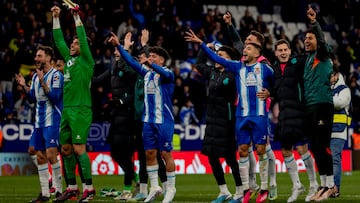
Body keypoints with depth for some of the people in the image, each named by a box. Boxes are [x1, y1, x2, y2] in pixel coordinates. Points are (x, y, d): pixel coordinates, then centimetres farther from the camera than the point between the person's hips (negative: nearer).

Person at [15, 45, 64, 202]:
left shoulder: (56, 75, -10)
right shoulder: (36, 76, 14)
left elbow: (54, 97, -19)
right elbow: (32, 98, 16)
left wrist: (43, 82, -25)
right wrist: (23, 86, 2)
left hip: (52, 121, -8)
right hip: (39, 121, 8)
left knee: (51, 155, -13)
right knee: (40, 157, 7)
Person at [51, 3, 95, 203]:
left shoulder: (86, 61, -3)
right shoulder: (68, 59, 16)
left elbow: (83, 39, -14)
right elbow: (58, 39, 22)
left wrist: (76, 16, -15)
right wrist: (56, 18, 19)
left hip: (81, 110, -8)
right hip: (67, 110, 8)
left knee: (79, 149, -11)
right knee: (66, 149, 8)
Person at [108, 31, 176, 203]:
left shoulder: (167, 74, -7)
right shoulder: (147, 73, 12)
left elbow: (165, 73, -31)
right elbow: (131, 62, 13)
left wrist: (152, 64, -48)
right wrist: (119, 46, 7)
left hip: (164, 120, -6)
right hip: (148, 120, 6)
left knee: (166, 154, -3)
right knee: (149, 153, 7)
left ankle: (170, 188, 6)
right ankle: (154, 187, 15)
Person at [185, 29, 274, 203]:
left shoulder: (264, 68, 1)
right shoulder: (237, 67, 8)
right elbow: (216, 58, 6)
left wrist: (269, 93, -4)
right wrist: (201, 43, 1)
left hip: (259, 116, -3)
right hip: (241, 116, 3)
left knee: (260, 150, -2)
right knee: (242, 150, 3)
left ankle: (264, 188, 6)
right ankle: (246, 188, 10)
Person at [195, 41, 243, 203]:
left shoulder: (232, 75, -12)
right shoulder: (212, 71, 12)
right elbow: (199, 64, 28)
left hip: (227, 121, -8)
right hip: (212, 120, 8)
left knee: (230, 157, -2)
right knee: (211, 156, 9)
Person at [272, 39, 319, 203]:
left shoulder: (298, 63, -2)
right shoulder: (273, 69, 12)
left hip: (297, 112, -6)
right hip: (282, 114, 6)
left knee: (301, 148, -10)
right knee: (285, 151, 8)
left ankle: (314, 184, 6)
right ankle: (297, 186, 21)